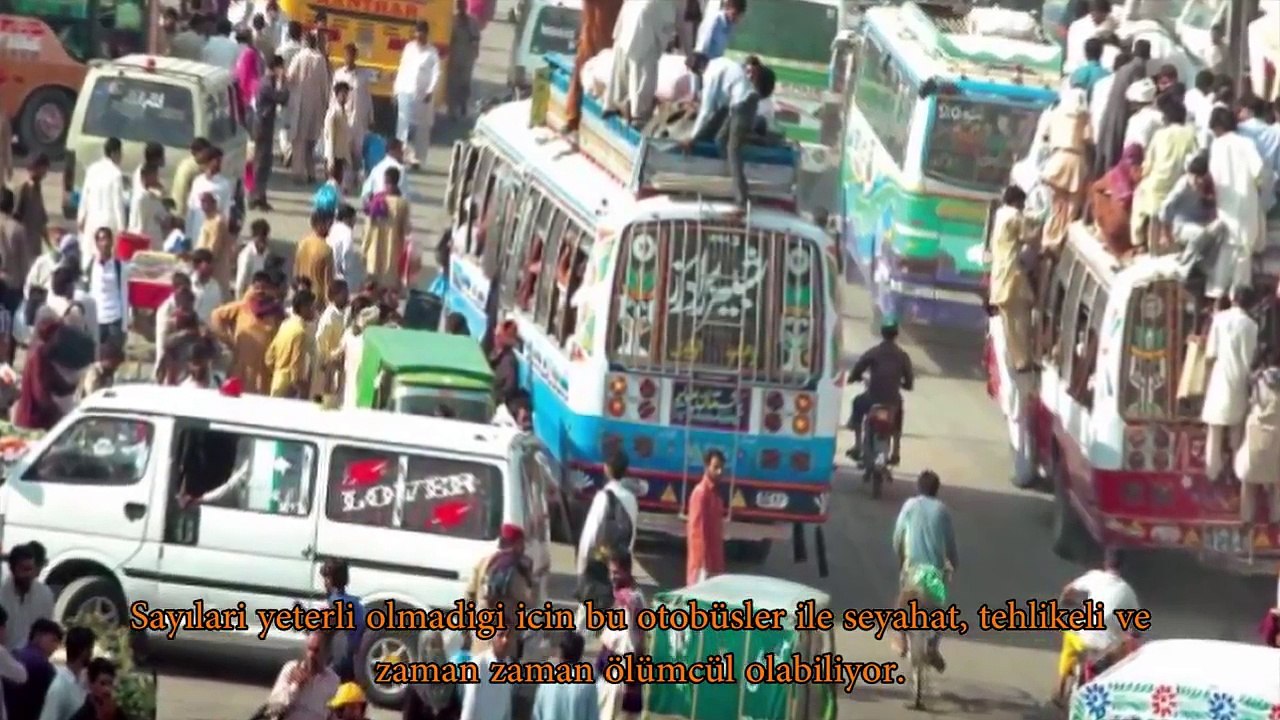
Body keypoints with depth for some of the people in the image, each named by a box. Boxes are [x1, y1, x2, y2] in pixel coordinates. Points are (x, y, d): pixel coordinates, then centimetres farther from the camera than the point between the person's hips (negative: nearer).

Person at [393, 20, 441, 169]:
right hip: (405, 93, 4)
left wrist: (431, 91, -22)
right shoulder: (409, 48, 8)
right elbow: (402, 69, 12)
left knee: (421, 128, 1)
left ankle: (417, 158, 7)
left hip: (423, 95, -4)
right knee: (403, 124, 4)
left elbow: (436, 73, -10)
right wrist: (396, 89, 9)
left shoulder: (432, 52, -4)